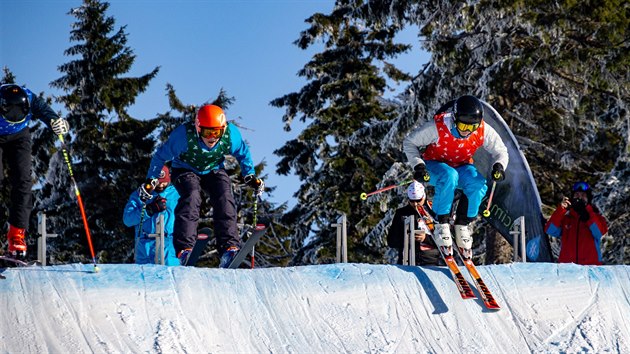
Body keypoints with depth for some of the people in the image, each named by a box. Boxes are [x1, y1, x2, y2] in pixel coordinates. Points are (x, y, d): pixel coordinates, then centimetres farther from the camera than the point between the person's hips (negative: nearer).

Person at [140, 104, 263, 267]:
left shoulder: (231, 134, -23)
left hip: (214, 171, 2)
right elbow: (161, 156, -13)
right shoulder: (183, 135, -31)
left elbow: (243, 154, 1)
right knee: (191, 198, -32)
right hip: (185, 171, -2)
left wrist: (250, 176, -3)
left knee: (224, 199, -25)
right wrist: (150, 180, -14)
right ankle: (184, 247, -40)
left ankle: (229, 247, -31)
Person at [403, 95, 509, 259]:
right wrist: (418, 166, -30)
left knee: (479, 184, -30)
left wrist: (499, 166, -26)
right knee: (449, 176, -39)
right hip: (434, 165, -3)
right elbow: (409, 142, -16)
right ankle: (442, 223, -25)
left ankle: (462, 225, -10)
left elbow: (500, 151, -4)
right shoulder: (437, 127, -29)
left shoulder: (484, 131, -20)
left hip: (461, 167, 3)